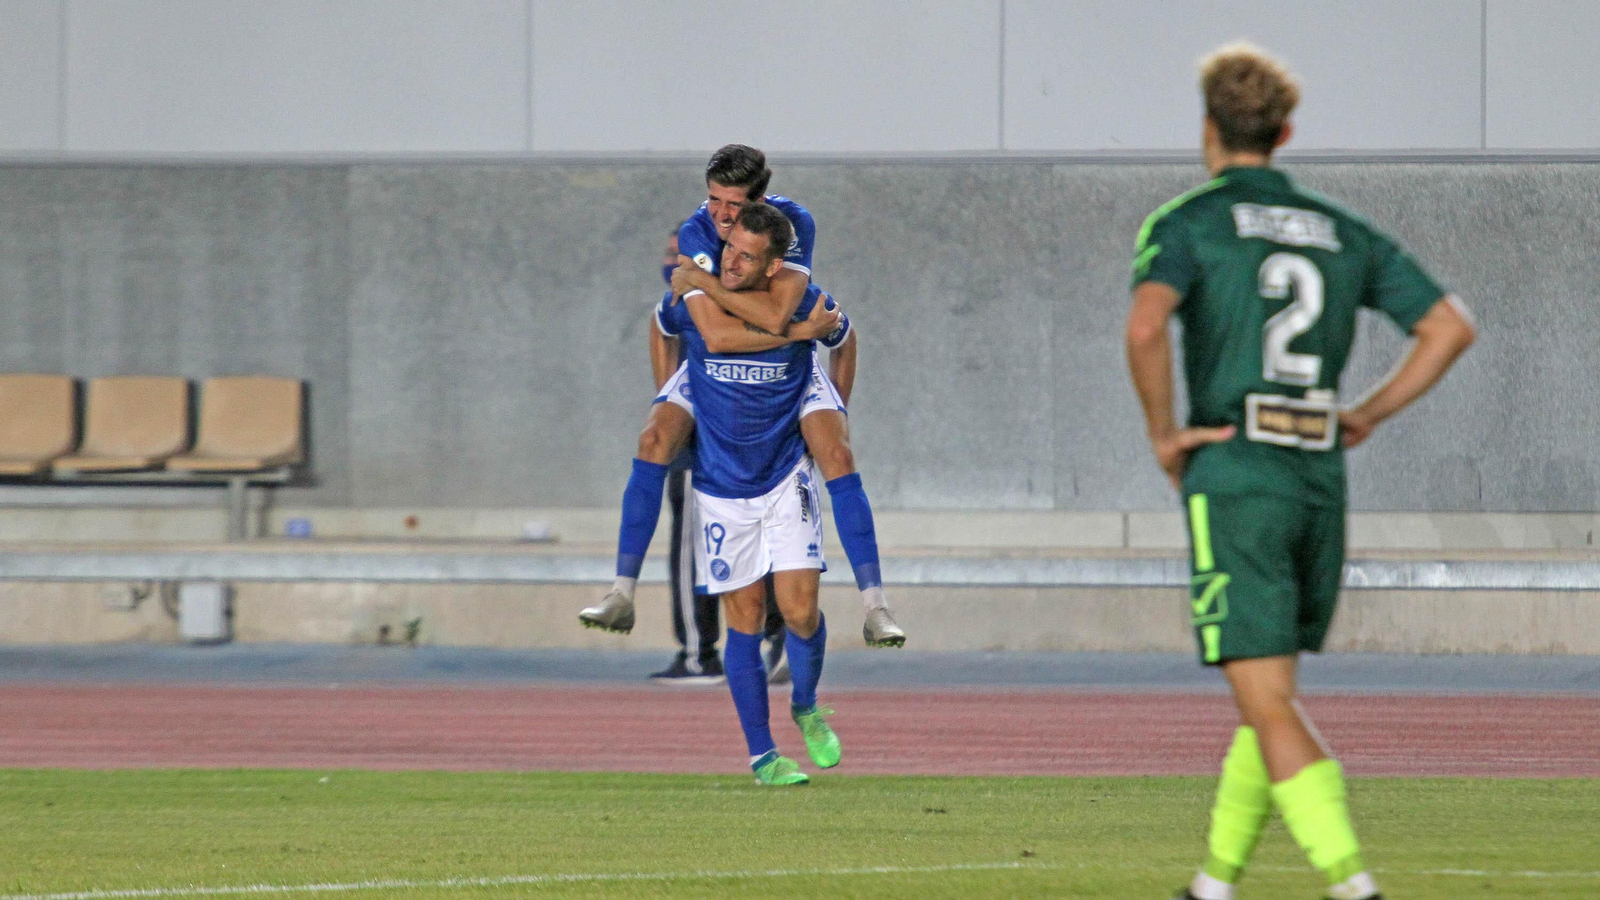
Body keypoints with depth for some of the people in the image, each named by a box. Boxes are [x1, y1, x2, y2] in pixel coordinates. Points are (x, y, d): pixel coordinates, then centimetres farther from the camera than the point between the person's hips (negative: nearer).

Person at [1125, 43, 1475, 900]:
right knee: (1268, 695, 20)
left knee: (1268, 706, -10)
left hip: (1233, 481, -6)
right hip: (1320, 481, 6)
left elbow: (1145, 323, -22)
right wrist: (1368, 414, 14)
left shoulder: (1186, 224, -1)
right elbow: (1451, 325, 11)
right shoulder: (1343, 232, 15)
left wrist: (1162, 433, -9)